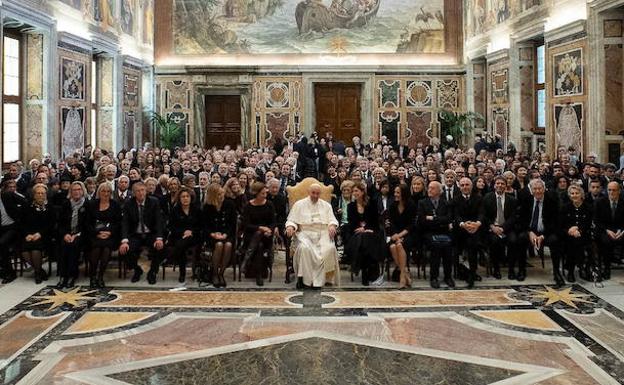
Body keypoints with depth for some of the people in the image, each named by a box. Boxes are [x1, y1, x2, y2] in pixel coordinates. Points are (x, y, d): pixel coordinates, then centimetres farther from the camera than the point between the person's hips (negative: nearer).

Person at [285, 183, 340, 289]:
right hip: (305, 233, -1)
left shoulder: (326, 205, 21)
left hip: (323, 233, 2)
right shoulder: (299, 204, 14)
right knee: (304, 248, -36)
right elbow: (292, 220, 8)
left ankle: (318, 279, -24)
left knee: (329, 248, -30)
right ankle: (303, 278, -27)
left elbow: (332, 220, 14)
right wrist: (290, 227, -15)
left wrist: (332, 226, -10)